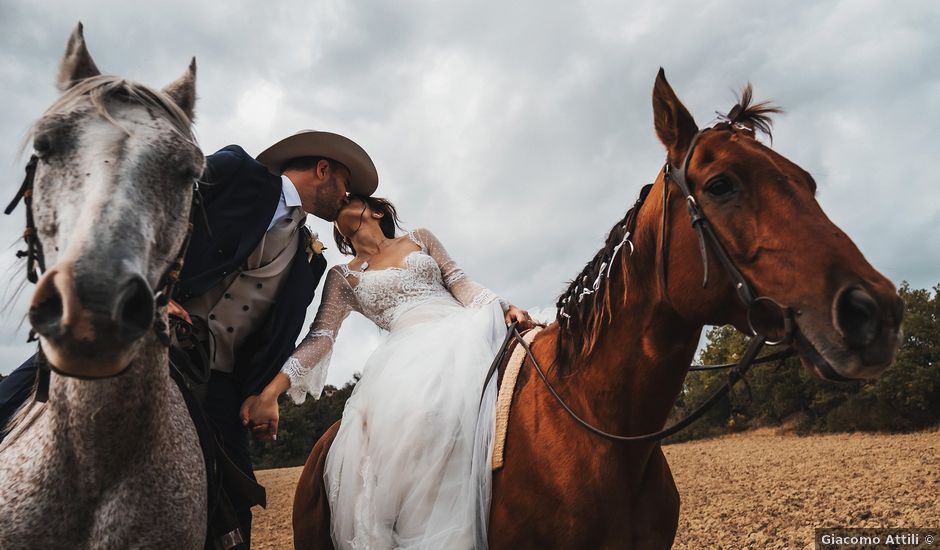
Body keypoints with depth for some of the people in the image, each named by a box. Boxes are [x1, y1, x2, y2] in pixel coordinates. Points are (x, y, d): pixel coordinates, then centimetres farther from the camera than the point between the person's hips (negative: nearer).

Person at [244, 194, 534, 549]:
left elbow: (460, 283, 15)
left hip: (464, 329, 1)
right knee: (405, 412, -34)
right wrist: (271, 390, -4)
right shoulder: (343, 276, 22)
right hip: (411, 351, -1)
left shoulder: (420, 239, 25)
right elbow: (320, 337, 11)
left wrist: (502, 307, -6)